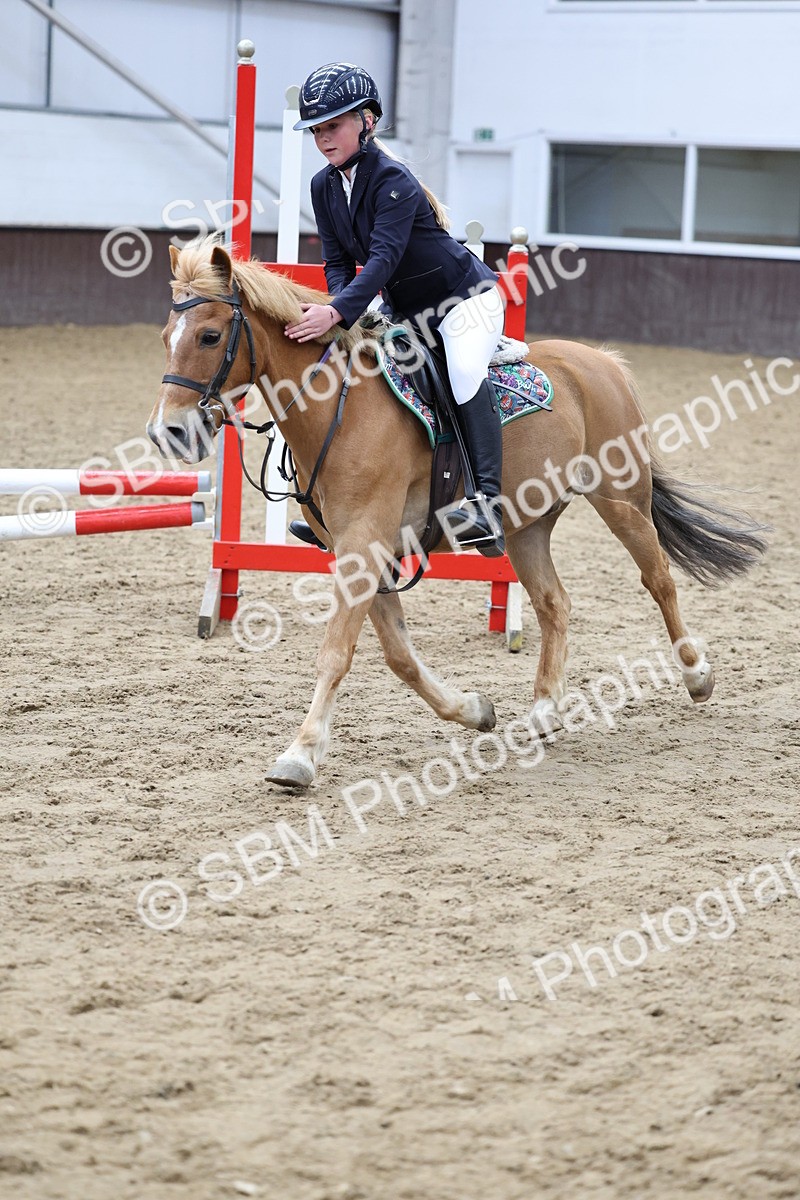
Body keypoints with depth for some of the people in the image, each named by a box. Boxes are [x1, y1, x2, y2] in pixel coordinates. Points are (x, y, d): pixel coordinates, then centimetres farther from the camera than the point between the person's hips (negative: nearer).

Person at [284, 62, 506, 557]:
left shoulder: (393, 181, -25)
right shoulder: (324, 187, -1)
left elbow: (384, 256, -37)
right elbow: (338, 261, 0)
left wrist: (338, 312, -49)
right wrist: (342, 311, -22)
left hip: (465, 296, -9)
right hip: (403, 309, 9)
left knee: (466, 373, -34)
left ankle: (489, 507, -40)